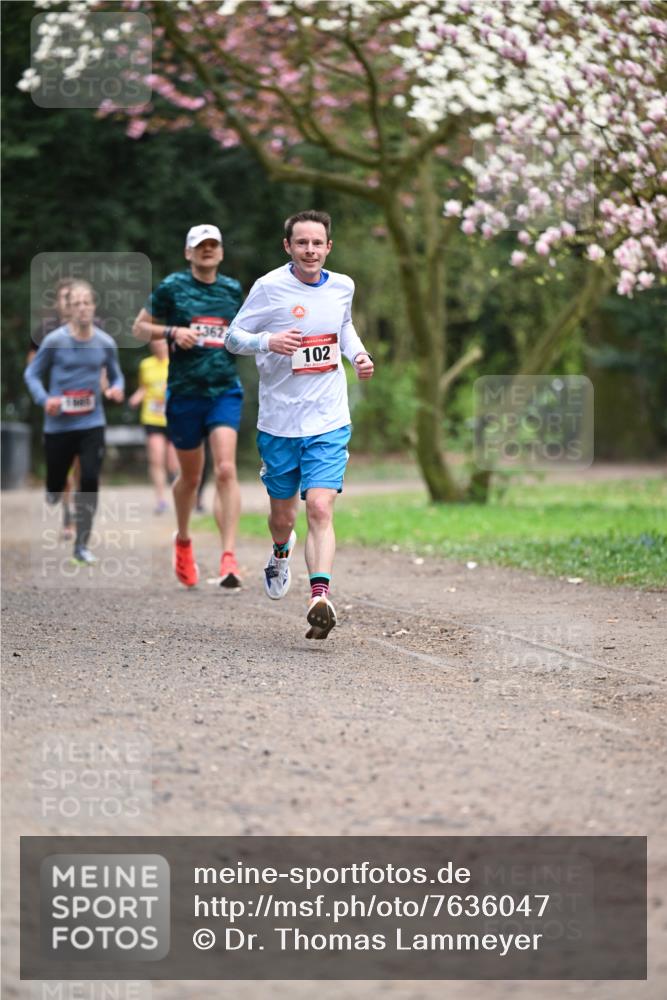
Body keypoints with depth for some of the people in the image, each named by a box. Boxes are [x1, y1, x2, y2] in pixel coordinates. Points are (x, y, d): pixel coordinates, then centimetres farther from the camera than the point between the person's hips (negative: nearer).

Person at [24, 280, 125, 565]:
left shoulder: (105, 343, -2)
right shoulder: (55, 341, -9)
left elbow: (116, 375, 13)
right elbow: (32, 374, 0)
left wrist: (117, 388, -10)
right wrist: (44, 399, -17)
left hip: (92, 424, 1)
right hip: (58, 425, -1)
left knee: (90, 480, -12)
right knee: (55, 485, 8)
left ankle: (82, 546, -2)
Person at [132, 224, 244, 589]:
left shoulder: (233, 289, 10)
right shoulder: (171, 287, 0)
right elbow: (139, 327, 3)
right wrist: (172, 331, -13)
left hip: (225, 391, 1)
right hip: (184, 393, -1)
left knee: (226, 470, -16)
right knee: (190, 476, 11)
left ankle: (229, 558, -20)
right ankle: (183, 541, 40)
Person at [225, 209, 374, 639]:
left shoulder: (342, 287, 4)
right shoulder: (269, 288, -8)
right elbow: (233, 337, -3)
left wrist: (359, 354, 5)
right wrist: (267, 341, -23)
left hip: (329, 422, 1)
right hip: (279, 422, 0)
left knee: (320, 509, -17)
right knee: (283, 513, 14)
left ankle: (321, 598, -24)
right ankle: (281, 553, 50)